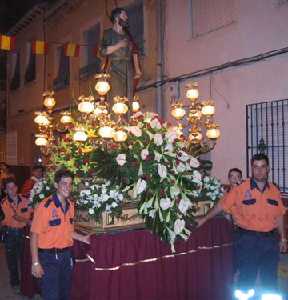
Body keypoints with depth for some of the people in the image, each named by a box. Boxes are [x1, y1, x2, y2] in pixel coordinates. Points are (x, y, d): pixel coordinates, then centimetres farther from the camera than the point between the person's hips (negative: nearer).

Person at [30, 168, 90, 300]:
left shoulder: (70, 205, 5)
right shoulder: (44, 206, -16)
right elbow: (34, 235, -13)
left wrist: (83, 238, 4)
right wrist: (35, 263, -14)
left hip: (66, 255, 7)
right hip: (49, 258, -6)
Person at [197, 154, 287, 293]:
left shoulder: (274, 190, 4)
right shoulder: (240, 189, -9)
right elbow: (221, 205, -4)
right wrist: (205, 219, -5)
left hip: (270, 239, 4)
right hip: (247, 239, -4)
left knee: (270, 278, 16)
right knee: (247, 277, 7)